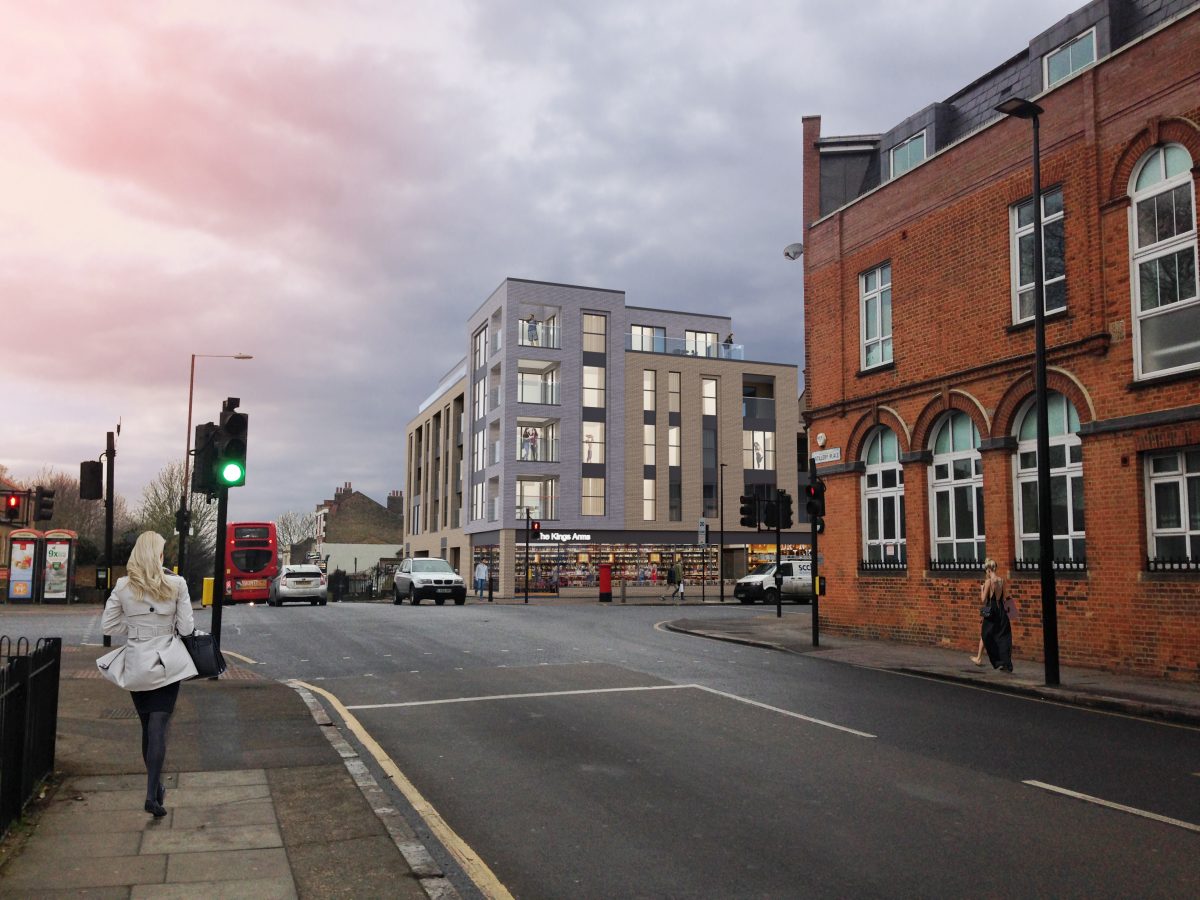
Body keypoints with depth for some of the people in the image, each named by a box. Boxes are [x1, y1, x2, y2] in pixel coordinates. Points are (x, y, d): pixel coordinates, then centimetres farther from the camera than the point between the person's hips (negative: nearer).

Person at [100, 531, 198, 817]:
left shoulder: (123, 586, -6)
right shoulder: (176, 584, -11)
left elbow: (108, 625, 1)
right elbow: (186, 627, -7)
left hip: (136, 664, 2)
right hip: (167, 663, -2)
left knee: (147, 727, 17)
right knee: (158, 728, -1)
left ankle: (155, 786, 29)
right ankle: (152, 796, -10)